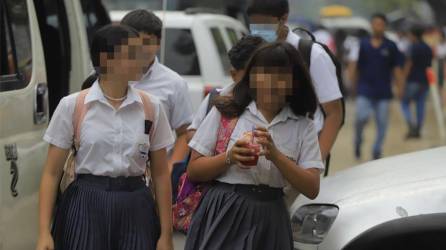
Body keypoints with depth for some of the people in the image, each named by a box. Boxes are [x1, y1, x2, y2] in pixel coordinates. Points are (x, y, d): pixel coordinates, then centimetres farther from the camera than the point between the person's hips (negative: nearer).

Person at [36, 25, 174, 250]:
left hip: (136, 209, 2)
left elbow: (160, 174, 7)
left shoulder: (151, 107, 4)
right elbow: (52, 173, -1)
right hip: (86, 207, -2)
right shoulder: (72, 106, -2)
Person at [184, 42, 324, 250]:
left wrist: (275, 155, -15)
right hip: (222, 216, -1)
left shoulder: (303, 126, 5)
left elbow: (312, 189, -4)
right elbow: (193, 171, 3)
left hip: (268, 221, 1)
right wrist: (229, 158, -14)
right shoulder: (225, 112, 4)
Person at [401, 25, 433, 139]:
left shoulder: (413, 47, -10)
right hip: (425, 81, 6)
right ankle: (417, 130, 7)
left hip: (413, 81, -6)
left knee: (405, 103, 3)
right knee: (421, 106, 8)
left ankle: (411, 125, -16)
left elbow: (409, 65, -14)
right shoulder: (428, 48, 11)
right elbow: (429, 65, 16)